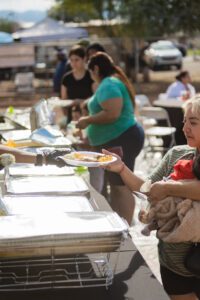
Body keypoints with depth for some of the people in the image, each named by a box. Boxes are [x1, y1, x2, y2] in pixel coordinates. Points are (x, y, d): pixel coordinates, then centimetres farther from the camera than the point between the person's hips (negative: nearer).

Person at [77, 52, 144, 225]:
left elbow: (112, 114, -28)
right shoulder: (113, 82, 16)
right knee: (115, 184, 14)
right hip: (117, 140, 11)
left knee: (121, 185, -9)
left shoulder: (108, 85, -16)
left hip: (121, 141, -11)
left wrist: (88, 120, -15)